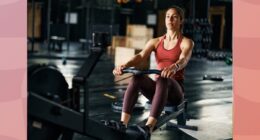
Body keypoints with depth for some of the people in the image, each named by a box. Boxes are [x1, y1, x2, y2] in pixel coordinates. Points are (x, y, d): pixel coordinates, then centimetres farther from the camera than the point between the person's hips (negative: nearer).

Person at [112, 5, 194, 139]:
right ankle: (123, 124, -43)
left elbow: (183, 60, -23)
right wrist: (124, 65, -32)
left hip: (175, 90, -3)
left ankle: (148, 128, -55)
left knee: (163, 79, -40)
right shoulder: (155, 42, 11)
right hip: (158, 89, 3)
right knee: (137, 77, -30)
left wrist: (173, 67, -49)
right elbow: (140, 56, -9)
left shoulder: (187, 42, 0)